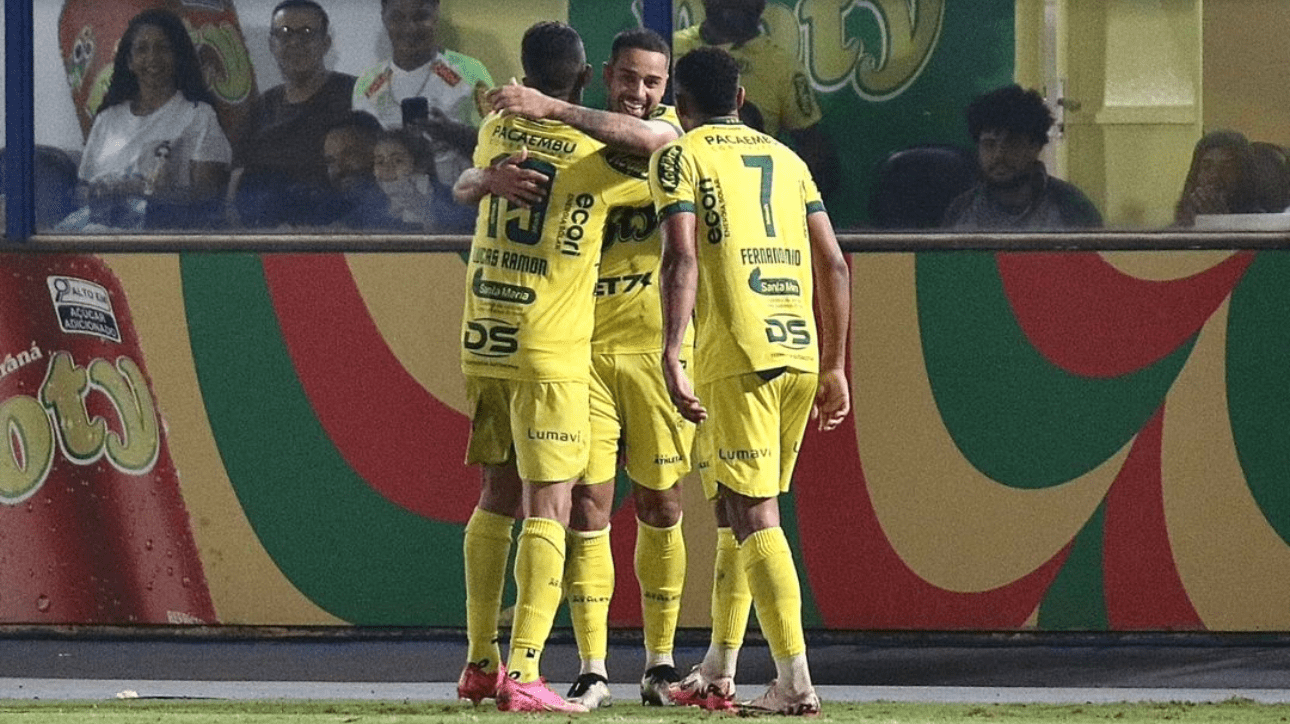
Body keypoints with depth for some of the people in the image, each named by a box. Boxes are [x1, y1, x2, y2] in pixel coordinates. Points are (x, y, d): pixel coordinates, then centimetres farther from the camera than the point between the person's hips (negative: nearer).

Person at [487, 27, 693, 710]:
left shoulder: (670, 130, 1)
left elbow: (643, 138, -24)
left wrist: (550, 108, -32)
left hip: (656, 350, 0)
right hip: (583, 349, 0)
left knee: (660, 507, 6)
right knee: (587, 506, -5)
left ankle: (660, 660, 18)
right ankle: (591, 670, -3)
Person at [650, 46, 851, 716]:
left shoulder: (680, 157, 3)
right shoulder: (787, 160, 20)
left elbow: (681, 259, -11)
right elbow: (833, 267, 15)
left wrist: (672, 358, -18)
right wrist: (834, 369, 19)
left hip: (737, 356, -6)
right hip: (801, 352, 6)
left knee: (753, 515, -7)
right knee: (735, 509, 18)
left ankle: (796, 684, -17)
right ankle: (716, 676, 24)